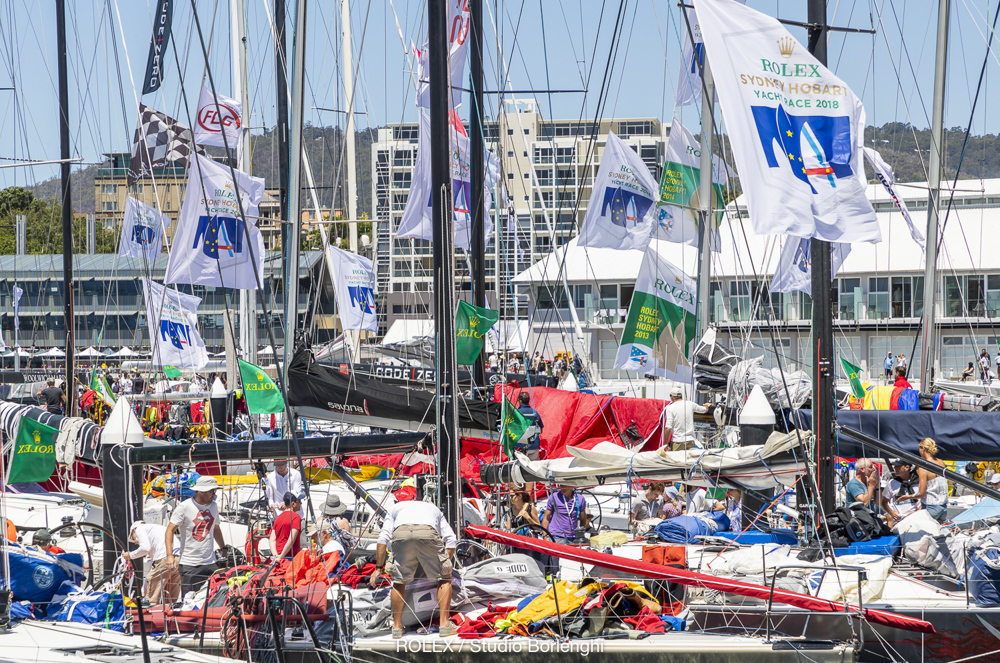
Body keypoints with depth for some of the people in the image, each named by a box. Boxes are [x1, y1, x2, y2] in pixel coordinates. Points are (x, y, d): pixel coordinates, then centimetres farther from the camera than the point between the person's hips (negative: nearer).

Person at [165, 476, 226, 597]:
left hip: (211, 563, 5)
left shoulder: (213, 506, 11)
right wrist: (169, 555, -18)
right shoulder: (184, 507, -7)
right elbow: (170, 530, -8)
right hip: (189, 564, -5)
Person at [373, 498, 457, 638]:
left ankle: (397, 627, 23)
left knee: (399, 581, 19)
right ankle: (445, 624, 12)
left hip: (401, 533, 0)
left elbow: (383, 538, 22)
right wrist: (444, 565, 32)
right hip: (428, 533, 0)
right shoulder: (434, 509, 41)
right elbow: (451, 540, 25)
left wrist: (378, 568, 21)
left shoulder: (395, 508, 40)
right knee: (444, 578, 17)